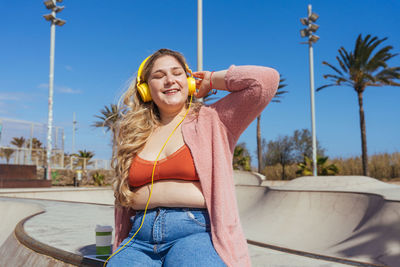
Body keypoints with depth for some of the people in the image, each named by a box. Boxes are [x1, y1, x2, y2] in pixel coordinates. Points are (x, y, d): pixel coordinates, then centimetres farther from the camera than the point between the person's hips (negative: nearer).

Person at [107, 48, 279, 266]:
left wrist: (211, 80, 9)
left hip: (196, 232, -2)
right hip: (139, 238, 3)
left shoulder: (211, 121, 7)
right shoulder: (135, 136, 18)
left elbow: (266, 79, -2)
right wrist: (119, 248, 17)